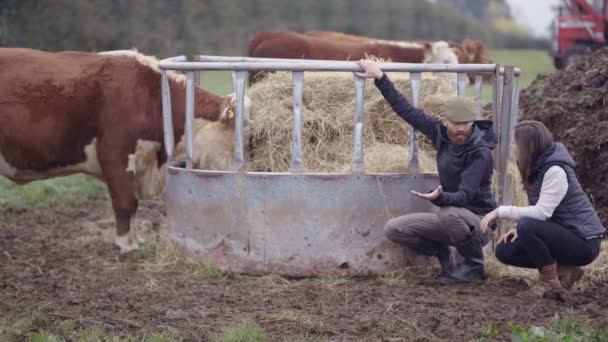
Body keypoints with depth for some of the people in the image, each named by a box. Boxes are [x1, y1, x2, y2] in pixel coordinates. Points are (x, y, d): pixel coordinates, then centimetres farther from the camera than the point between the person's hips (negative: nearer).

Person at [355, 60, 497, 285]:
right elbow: (408, 111, 3)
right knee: (394, 229, -9)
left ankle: (474, 265, -12)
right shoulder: (441, 133, -3)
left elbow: (465, 195, -30)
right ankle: (445, 255, 8)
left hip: (477, 220, -6)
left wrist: (439, 198, -51)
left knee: (449, 214, -40)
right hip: (451, 219, 6)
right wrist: (380, 78, 2)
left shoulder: (481, 153, -21)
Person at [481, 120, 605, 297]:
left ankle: (550, 281, -12)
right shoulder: (537, 167, 7)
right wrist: (520, 230, -7)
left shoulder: (555, 170, -22)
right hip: (561, 235, 9)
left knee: (528, 226, -31)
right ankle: (564, 270, 6)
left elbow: (542, 212, -30)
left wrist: (501, 211, -27)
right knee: (504, 250, 2)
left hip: (582, 242, -9)